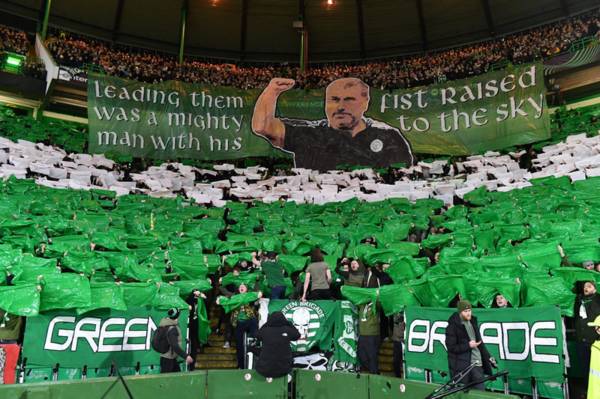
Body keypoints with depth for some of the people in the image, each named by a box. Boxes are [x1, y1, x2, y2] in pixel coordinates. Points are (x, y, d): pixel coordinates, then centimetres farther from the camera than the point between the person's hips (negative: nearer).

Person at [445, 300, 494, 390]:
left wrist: (488, 357, 15)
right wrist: (468, 345, -18)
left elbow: (479, 341, 20)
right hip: (462, 366, -6)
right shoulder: (453, 326, -11)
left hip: (477, 363, 6)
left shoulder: (473, 322, 11)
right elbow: (451, 347, -14)